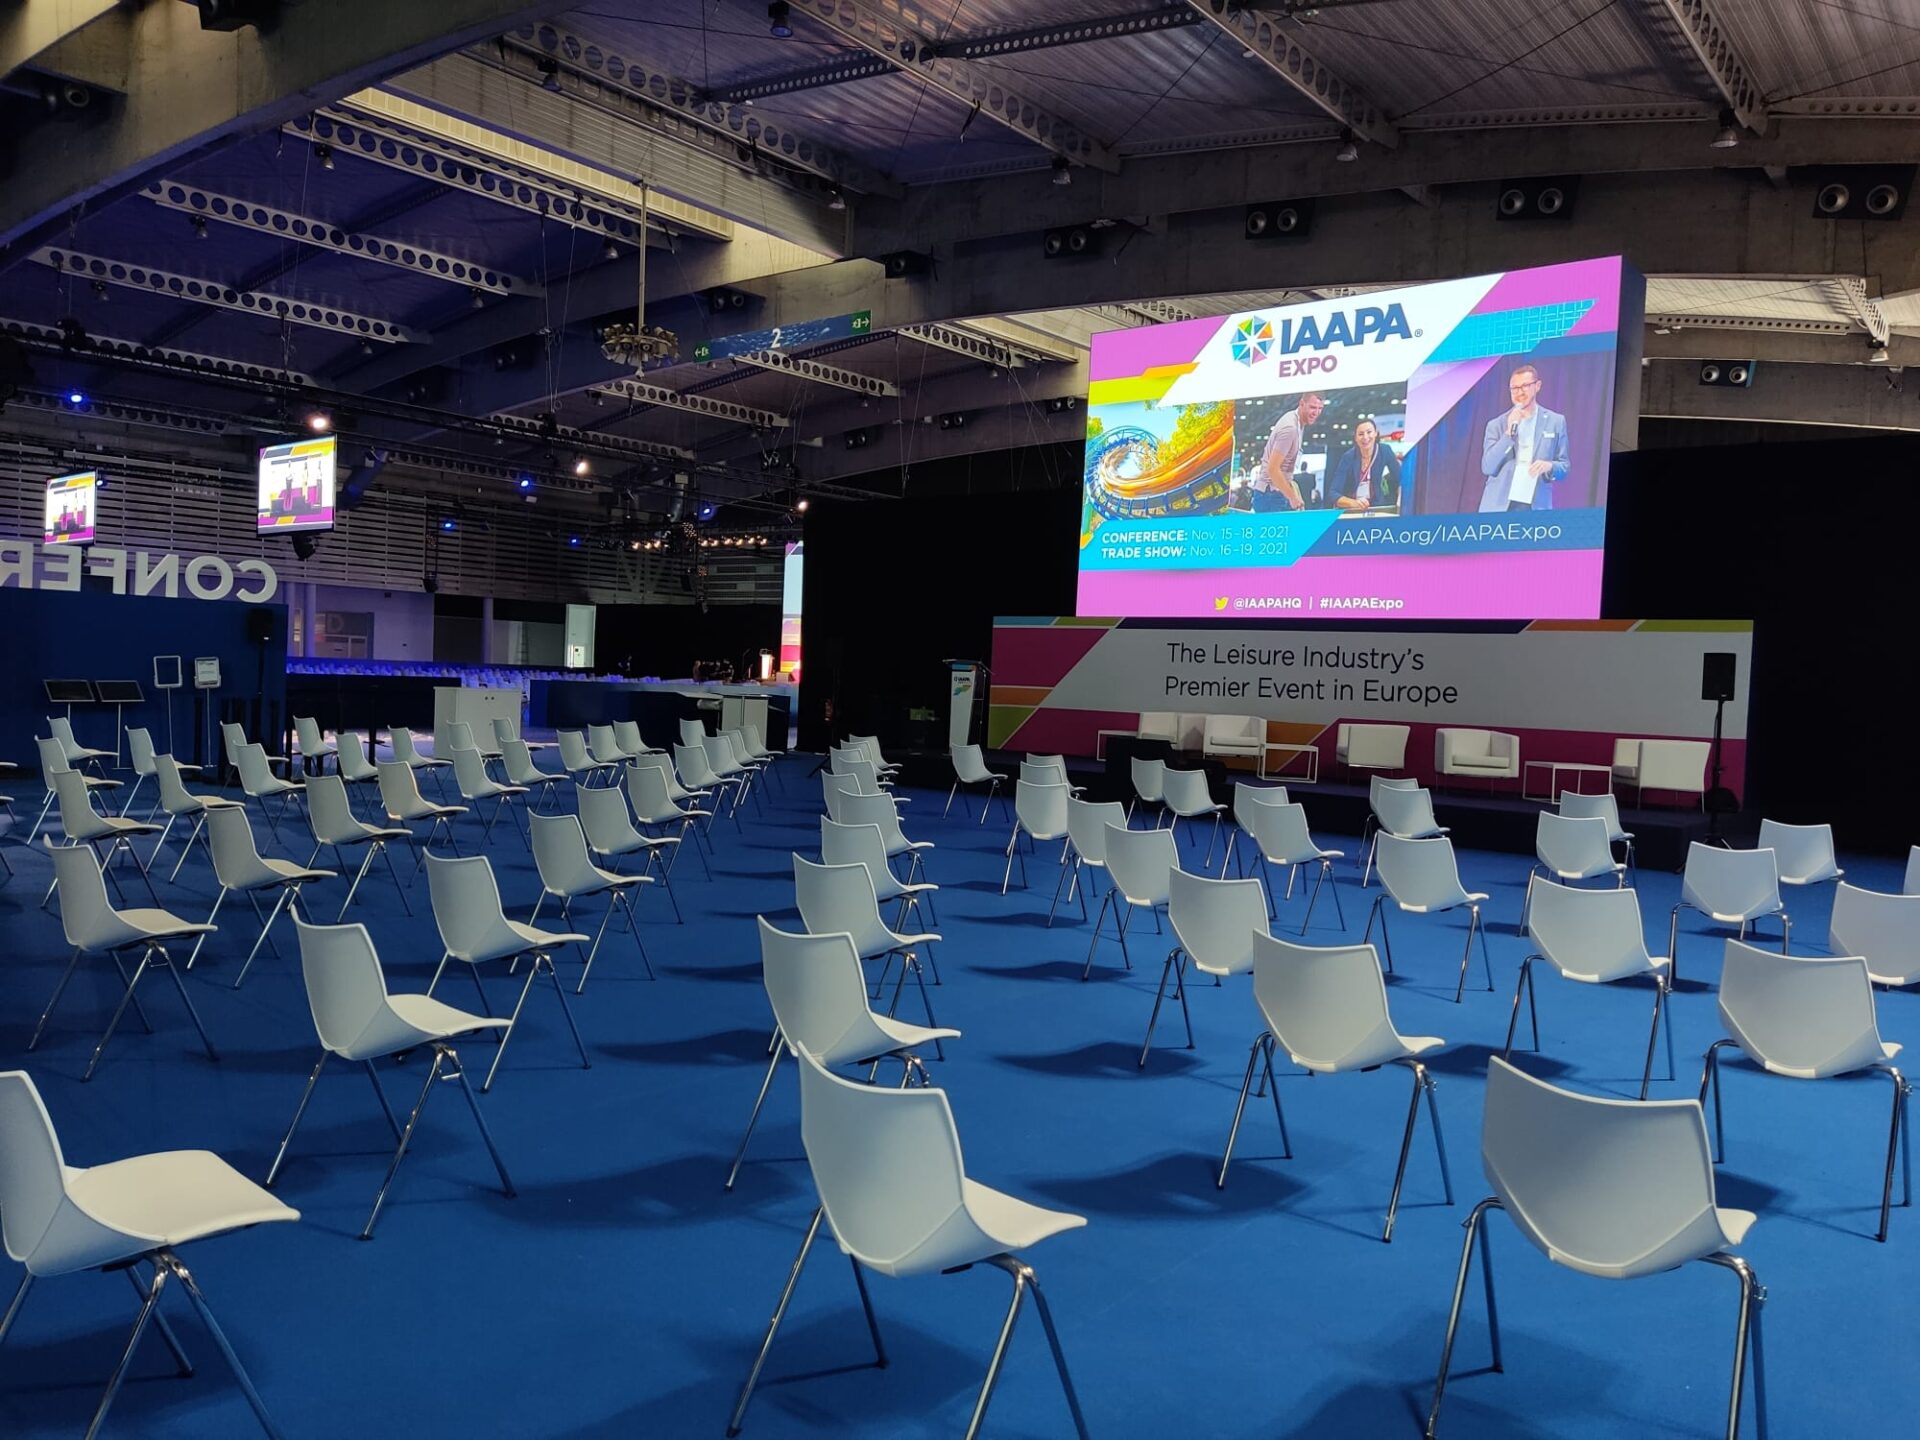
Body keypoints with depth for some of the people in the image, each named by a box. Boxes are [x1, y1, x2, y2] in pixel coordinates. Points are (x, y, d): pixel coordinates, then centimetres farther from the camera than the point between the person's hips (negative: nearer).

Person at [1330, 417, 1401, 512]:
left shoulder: (1385, 451, -8)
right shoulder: (1348, 458, -15)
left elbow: (1400, 480, -3)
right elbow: (1334, 494, -20)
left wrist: (1401, 500, -23)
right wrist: (1354, 503, -39)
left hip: (1376, 507, 1)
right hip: (1349, 511, -1)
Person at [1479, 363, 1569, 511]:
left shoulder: (1555, 421, 9)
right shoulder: (1496, 425, 6)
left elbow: (1564, 468, 11)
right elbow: (1487, 468, -4)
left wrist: (1549, 466, -12)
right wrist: (1509, 432, -10)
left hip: (1536, 507, 0)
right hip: (1498, 507, 0)